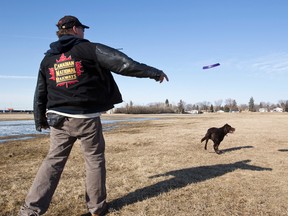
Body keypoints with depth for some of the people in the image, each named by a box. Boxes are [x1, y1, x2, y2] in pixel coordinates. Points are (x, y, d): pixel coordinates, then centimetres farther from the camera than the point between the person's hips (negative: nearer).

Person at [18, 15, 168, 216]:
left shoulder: (48, 58, 11)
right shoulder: (89, 49, -4)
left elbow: (40, 94, 14)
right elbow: (122, 62, -12)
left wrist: (40, 120, 25)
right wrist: (154, 72, -8)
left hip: (59, 119, 5)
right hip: (87, 119, -4)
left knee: (53, 160, 12)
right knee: (95, 160, 10)